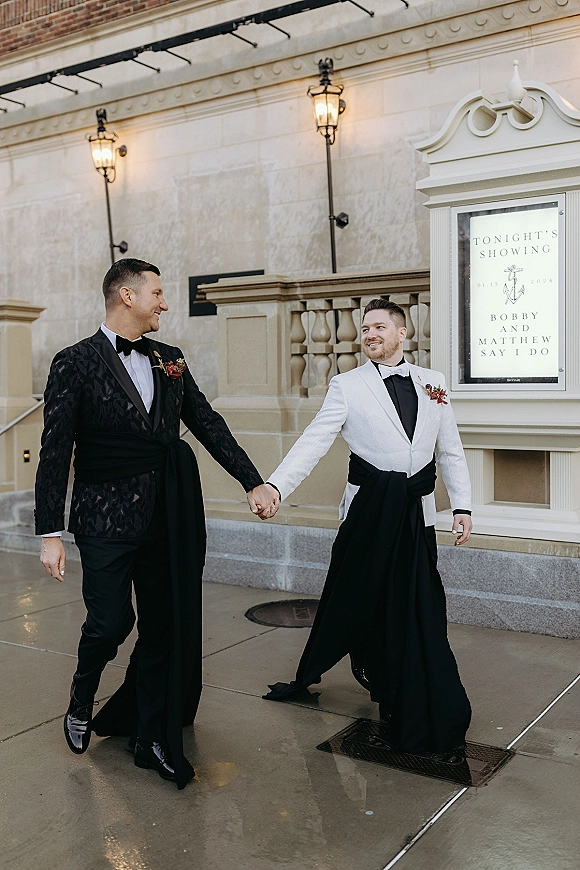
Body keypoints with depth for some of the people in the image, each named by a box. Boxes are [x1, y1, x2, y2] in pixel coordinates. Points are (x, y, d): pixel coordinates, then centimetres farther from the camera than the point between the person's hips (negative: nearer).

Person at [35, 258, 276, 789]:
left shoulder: (168, 361, 10)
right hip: (106, 519, -5)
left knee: (163, 627, 8)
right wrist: (50, 532, -12)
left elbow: (208, 424, 11)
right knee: (111, 621, -3)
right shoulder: (76, 363, -6)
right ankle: (82, 700, 30)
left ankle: (151, 737, 23)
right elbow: (55, 452, -8)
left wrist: (254, 482, 4)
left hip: (166, 520, 5)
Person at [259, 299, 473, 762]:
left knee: (420, 610, 5)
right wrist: (275, 488, -23)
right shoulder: (347, 386, -1)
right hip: (368, 509, -2)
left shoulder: (433, 382, 8)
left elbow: (450, 451, 13)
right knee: (351, 598, 8)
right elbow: (313, 442, -10)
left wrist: (462, 506, 5)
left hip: (417, 514, 2)